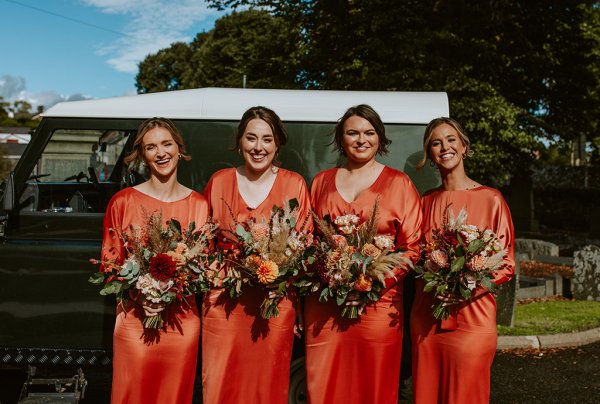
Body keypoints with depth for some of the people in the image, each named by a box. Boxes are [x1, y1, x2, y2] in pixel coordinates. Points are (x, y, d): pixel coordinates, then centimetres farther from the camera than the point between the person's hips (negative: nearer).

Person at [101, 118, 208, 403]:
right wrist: (139, 295, -14)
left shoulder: (199, 205, 2)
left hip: (183, 322, 1)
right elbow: (109, 262, 2)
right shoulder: (123, 202, -2)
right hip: (134, 321, -1)